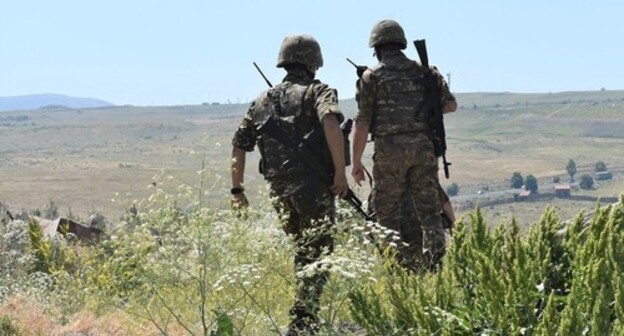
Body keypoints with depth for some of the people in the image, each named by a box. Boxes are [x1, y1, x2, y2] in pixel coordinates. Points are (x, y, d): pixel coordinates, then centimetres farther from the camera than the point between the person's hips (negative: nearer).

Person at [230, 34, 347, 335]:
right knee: (317, 253, -3)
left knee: (303, 251, 21)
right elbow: (331, 122, -20)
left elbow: (239, 144, 18)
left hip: (279, 189, 6)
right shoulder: (318, 91, 1)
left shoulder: (262, 100, 18)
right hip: (313, 185, -6)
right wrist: (340, 171, -20)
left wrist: (237, 189, 22)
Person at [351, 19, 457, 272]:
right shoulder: (424, 72, 11)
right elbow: (451, 104, 12)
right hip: (423, 147, 3)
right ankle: (434, 258, -10)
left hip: (390, 149, -3)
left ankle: (407, 263, 2)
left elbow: (363, 122, -4)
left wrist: (356, 162, 0)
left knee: (388, 210, 6)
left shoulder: (372, 76, 1)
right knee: (428, 207, 6)